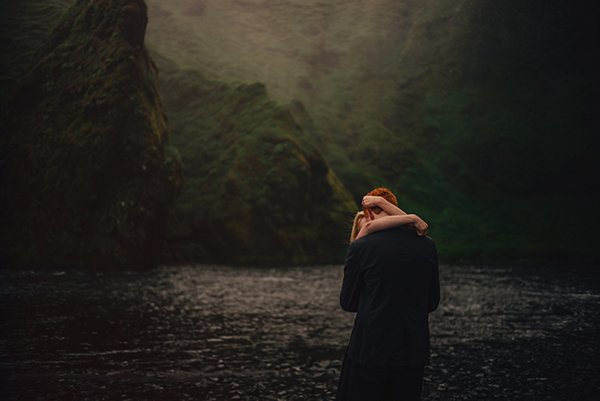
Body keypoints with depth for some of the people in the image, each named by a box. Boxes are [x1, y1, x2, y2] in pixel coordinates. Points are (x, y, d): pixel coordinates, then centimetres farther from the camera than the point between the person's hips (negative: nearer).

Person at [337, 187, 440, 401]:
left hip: (371, 349, -3)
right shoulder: (427, 245, 1)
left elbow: (348, 303, 2)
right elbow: (432, 303, 9)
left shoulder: (360, 247, -9)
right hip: (413, 351, 4)